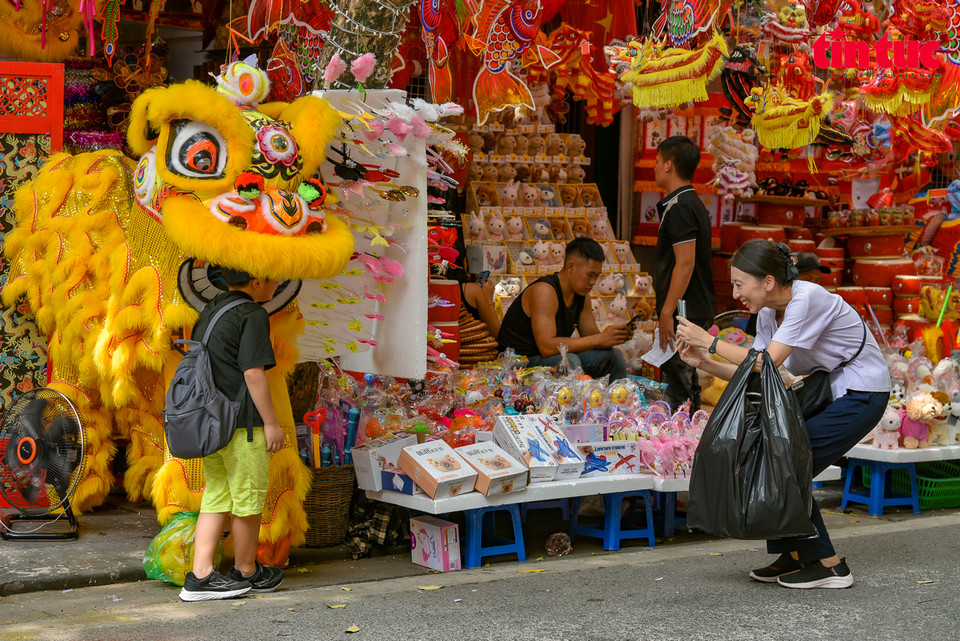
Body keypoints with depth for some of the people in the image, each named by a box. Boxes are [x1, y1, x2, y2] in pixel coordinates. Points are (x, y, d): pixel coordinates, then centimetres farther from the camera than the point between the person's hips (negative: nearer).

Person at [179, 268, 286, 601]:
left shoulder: (210, 311, 14)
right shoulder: (251, 315, -12)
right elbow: (253, 373, -18)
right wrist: (271, 423, -12)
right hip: (240, 424, -8)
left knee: (216, 497, 12)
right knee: (249, 498, 6)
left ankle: (200, 575, 6)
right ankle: (247, 572, 19)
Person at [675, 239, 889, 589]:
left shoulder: (808, 299, -24)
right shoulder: (768, 313, 2)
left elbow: (767, 364, -27)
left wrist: (710, 341, -22)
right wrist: (703, 362, -10)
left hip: (862, 395, -9)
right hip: (827, 393, 9)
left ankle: (827, 564, -4)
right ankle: (795, 555, 9)